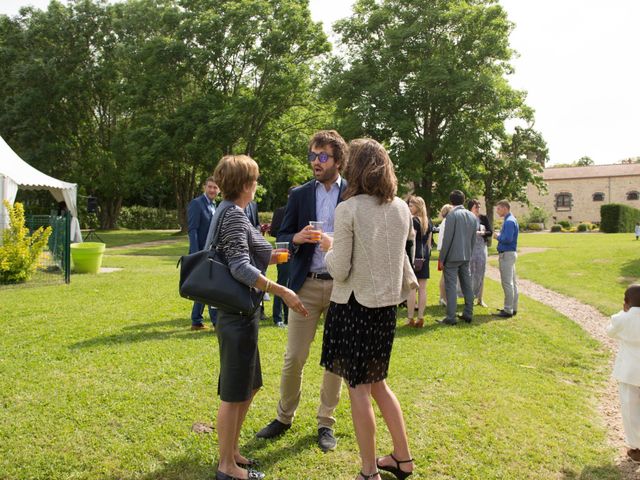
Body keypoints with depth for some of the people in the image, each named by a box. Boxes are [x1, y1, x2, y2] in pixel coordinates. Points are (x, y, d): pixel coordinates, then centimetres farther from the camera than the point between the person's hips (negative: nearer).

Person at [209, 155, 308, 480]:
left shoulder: (228, 212, 13)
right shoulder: (234, 214, -16)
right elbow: (240, 267, -25)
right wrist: (282, 292, -25)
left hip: (240, 312, 10)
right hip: (238, 314, -10)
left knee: (248, 386, 20)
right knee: (234, 392, 3)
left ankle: (231, 450, 33)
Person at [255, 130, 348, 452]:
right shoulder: (299, 194, 6)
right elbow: (282, 237, 7)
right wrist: (297, 238, -14)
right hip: (306, 284, 1)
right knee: (293, 357, 4)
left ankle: (326, 422, 25)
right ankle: (284, 417, 24)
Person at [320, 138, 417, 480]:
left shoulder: (348, 209, -15)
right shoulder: (401, 208, 3)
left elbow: (339, 270, -14)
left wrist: (329, 247, 4)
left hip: (355, 305, -6)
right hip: (387, 305, 6)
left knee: (358, 387, 6)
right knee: (377, 383, 21)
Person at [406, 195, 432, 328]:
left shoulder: (414, 220, -10)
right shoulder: (428, 221, 12)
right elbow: (429, 241, 15)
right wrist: (427, 255, 18)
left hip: (414, 255, -7)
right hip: (424, 256, 7)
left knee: (411, 288, -3)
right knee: (422, 289, 7)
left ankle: (411, 319, -1)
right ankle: (421, 319, 11)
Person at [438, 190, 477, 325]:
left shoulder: (452, 215, -12)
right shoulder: (473, 216, 9)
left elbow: (447, 238, -14)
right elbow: (473, 239, 11)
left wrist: (442, 258, -8)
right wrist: (469, 253, 18)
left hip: (452, 257, -7)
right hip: (466, 256, 7)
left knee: (451, 286, -4)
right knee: (467, 285, 12)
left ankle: (451, 318, -3)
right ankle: (468, 314, 18)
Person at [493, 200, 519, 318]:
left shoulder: (509, 221, -17)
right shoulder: (510, 220, 15)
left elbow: (507, 239, -25)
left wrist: (498, 236, -9)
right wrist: (499, 236, 5)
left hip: (506, 255, -11)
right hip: (509, 253, 11)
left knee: (507, 283, -7)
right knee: (512, 282, 14)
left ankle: (508, 310, -3)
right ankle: (513, 307, 21)